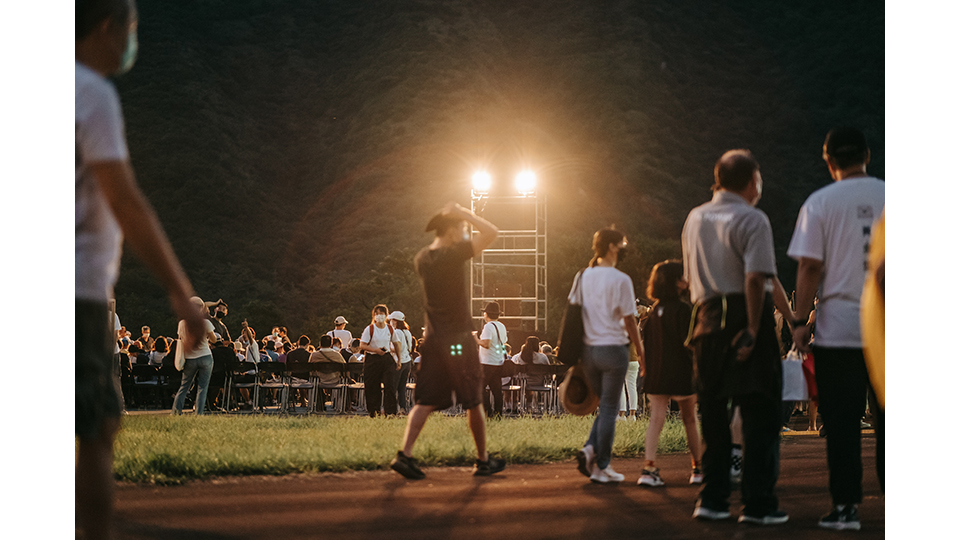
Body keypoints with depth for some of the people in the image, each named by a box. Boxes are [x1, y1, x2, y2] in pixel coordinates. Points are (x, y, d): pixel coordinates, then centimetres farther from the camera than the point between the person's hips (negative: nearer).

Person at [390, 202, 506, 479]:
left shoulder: (421, 258, 5)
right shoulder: (453, 254, -16)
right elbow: (491, 232, -17)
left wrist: (458, 217, 24)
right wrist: (464, 214, -7)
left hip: (432, 339, 6)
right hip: (458, 339, -6)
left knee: (426, 401, 4)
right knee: (474, 402, 7)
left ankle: (405, 454, -10)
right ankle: (483, 461, 16)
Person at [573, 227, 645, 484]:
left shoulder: (583, 277, 6)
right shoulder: (620, 280, -10)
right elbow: (629, 320, -9)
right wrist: (641, 352, 1)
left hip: (588, 349, 5)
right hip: (613, 348, -5)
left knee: (606, 404, 19)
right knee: (610, 408, 3)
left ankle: (590, 449, 0)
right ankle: (601, 467, 5)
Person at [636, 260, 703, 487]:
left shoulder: (654, 311, 9)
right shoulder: (682, 309, -12)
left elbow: (647, 343, 12)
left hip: (656, 374, 5)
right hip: (681, 373, -5)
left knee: (656, 419, -1)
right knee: (689, 420, 8)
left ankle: (649, 468, -13)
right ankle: (698, 469, 16)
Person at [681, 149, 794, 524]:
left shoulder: (694, 219, 14)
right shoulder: (752, 220, -8)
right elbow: (756, 279, -18)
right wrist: (752, 331, -18)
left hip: (707, 321, 7)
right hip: (745, 320, -6)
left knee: (713, 413, 11)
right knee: (760, 415, -2)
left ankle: (712, 500, 11)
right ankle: (758, 504, -3)